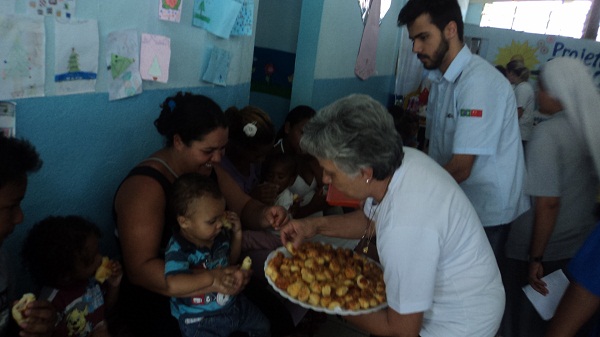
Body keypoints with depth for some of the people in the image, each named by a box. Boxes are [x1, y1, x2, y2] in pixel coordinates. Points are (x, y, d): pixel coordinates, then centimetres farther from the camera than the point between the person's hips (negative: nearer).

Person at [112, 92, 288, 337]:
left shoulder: (208, 169, 0)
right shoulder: (145, 187, -24)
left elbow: (243, 208, 4)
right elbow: (139, 269, -28)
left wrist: (263, 216, -21)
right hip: (157, 301, -7)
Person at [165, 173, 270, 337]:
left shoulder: (220, 235, -6)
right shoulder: (179, 250, -27)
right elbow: (174, 285, -44)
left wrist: (237, 234, -3)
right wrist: (212, 276, -40)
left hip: (232, 304, 7)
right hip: (199, 320, -6)